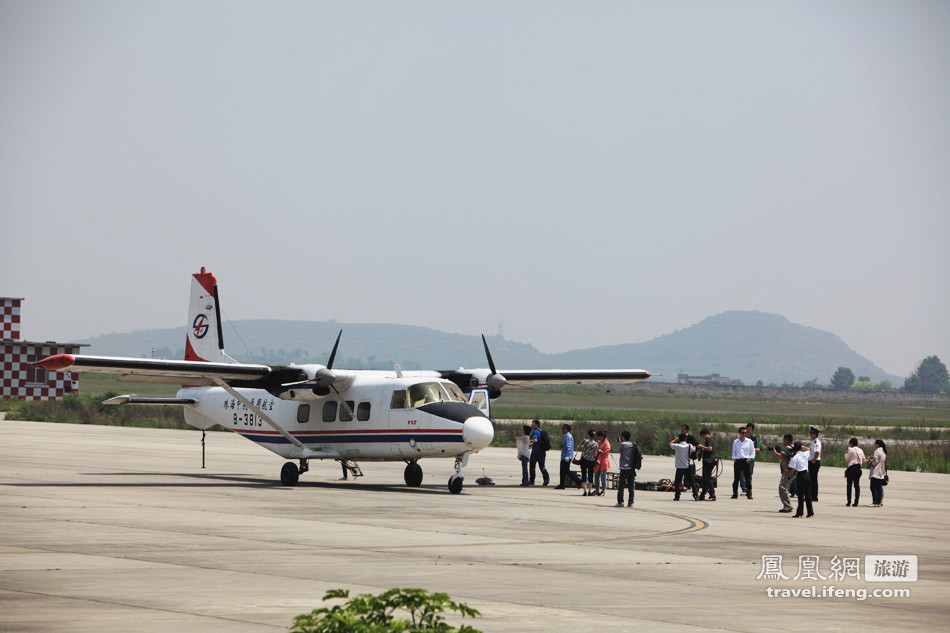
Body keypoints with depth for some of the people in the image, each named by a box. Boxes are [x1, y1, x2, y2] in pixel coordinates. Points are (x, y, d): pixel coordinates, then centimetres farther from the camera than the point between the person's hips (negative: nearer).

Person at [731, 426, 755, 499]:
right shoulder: (735, 442, 11)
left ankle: (749, 493, 0)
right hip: (738, 461, 1)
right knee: (736, 478, 0)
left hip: (746, 461, -1)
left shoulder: (749, 441, 6)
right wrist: (734, 458, 2)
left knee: (748, 478, -4)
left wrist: (750, 458, -6)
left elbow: (753, 451, 9)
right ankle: (735, 494, 5)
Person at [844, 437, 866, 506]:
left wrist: (846, 453, 10)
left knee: (849, 485, -1)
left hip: (851, 468, -6)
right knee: (857, 485, 5)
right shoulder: (860, 450, 10)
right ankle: (856, 502, 2)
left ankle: (849, 501, -5)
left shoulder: (851, 450, -9)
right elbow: (864, 460, 14)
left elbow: (847, 459, -6)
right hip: (858, 468, 6)